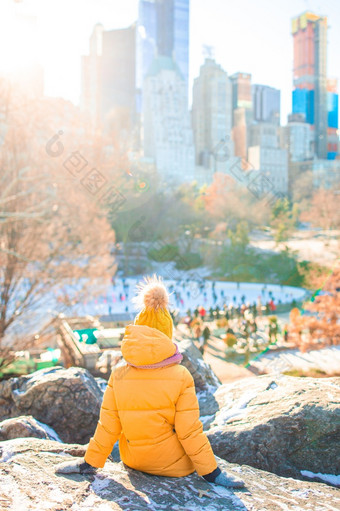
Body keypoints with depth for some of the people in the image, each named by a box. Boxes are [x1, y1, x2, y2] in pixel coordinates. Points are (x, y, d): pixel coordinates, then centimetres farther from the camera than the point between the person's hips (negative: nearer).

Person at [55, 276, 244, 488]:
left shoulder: (118, 376, -16)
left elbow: (107, 427, -9)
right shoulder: (181, 377, -22)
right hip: (174, 467, -3)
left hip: (133, 462, 3)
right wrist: (211, 471, -6)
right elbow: (190, 432, -18)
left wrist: (90, 462, 5)